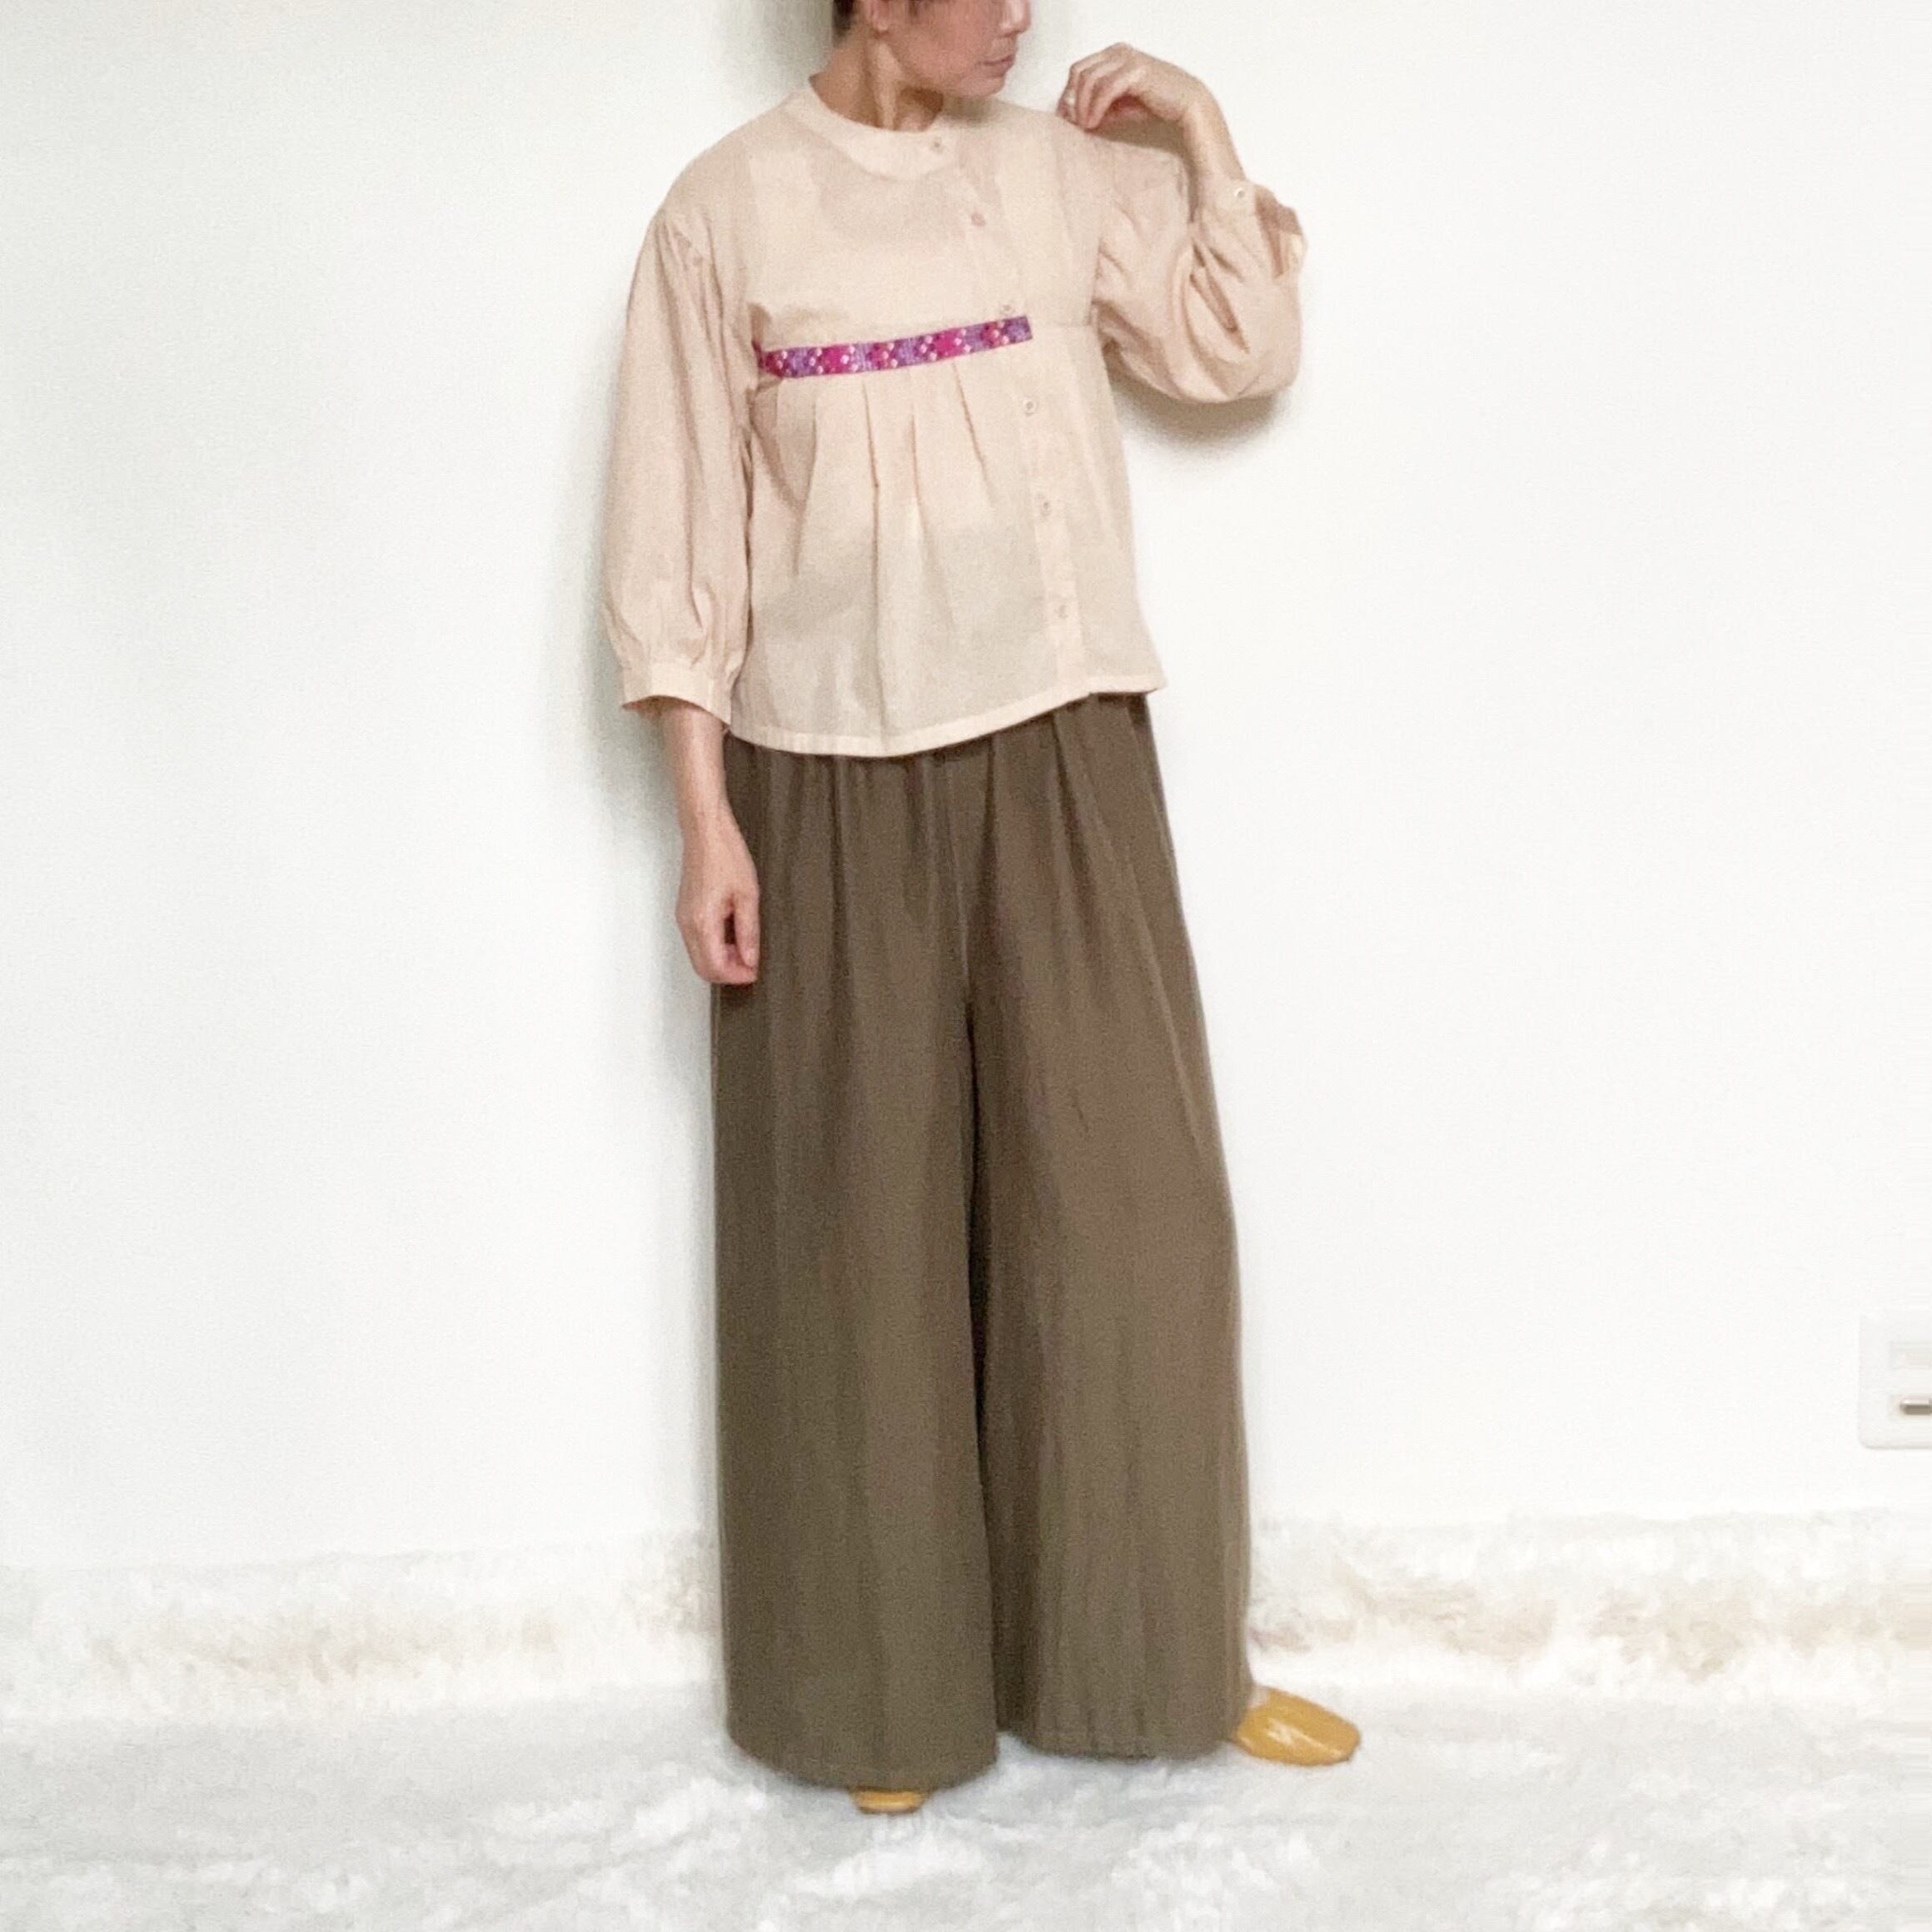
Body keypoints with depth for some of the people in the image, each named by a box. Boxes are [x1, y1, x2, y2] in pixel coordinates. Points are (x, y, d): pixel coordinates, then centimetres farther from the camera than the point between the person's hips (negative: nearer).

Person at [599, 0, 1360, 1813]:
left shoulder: (1068, 170, 8)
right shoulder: (728, 206, -1)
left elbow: (1242, 353, 10)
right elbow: (681, 533, -1)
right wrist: (704, 816, -6)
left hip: (1058, 758, 2)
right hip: (831, 780, -2)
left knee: (1120, 1197, 3)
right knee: (862, 1229, 5)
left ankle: (1161, 1653, 19)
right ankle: (888, 1694, 20)